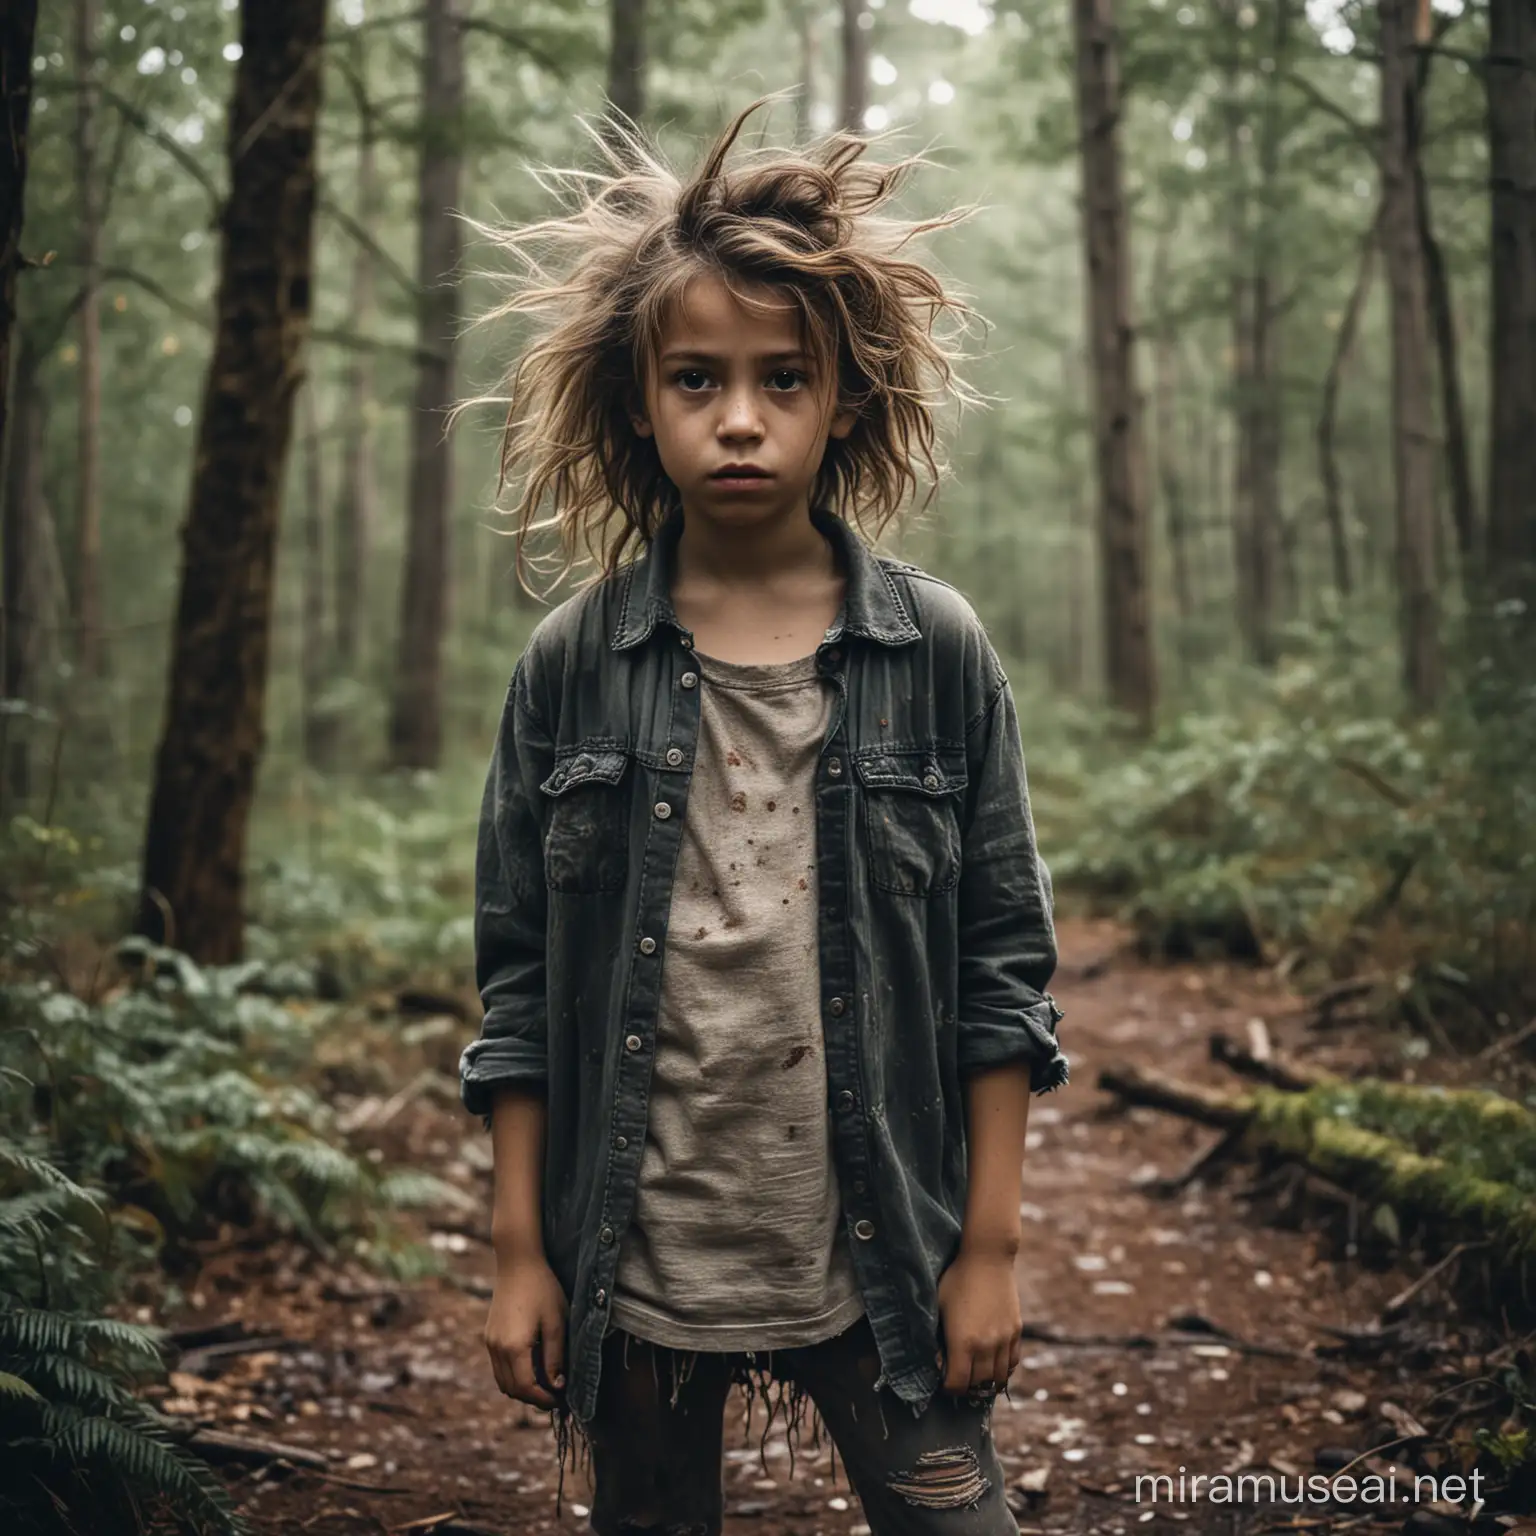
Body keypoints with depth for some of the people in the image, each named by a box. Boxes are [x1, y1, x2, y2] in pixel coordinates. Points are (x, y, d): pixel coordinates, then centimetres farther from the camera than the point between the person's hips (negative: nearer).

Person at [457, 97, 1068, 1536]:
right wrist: (519, 1249, 1)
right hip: (634, 1258, 1)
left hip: (878, 1258, -1)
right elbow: (520, 979, 2)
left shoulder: (936, 649, -3)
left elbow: (1003, 960, 0)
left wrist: (989, 1245, -1)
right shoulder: (571, 663, -2)